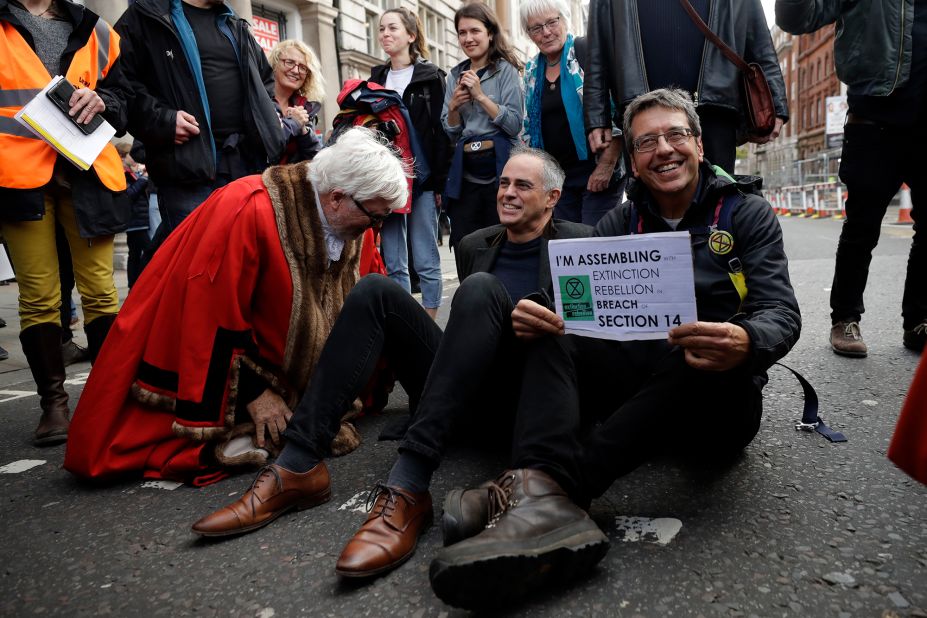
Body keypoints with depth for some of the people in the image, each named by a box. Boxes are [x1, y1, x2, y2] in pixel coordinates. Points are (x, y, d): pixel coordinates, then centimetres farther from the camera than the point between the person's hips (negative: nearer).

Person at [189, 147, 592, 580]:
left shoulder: (579, 242, 5)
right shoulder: (474, 246, 18)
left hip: (524, 395, -5)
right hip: (461, 399, 5)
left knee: (480, 288, -30)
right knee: (375, 290, -12)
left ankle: (407, 490, -42)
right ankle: (298, 466, -23)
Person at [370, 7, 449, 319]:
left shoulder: (431, 77, 3)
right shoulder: (376, 78, 16)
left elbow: (441, 132, -3)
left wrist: (440, 182, -12)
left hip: (421, 178, -4)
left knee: (425, 260, -1)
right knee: (392, 263, 5)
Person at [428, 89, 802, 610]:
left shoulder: (746, 212, 1)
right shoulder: (621, 222, 10)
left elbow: (782, 314, -11)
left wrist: (745, 342, -36)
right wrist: (538, 316, -27)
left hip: (718, 398, -2)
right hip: (639, 380, 3)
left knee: (717, 348, -35)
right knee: (552, 334, -19)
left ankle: (544, 488, -46)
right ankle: (548, 498, -46)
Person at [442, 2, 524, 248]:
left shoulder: (505, 70, 1)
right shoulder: (455, 75, 14)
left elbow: (515, 125, -9)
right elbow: (450, 133, 16)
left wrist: (480, 95, -14)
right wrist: (453, 107, -3)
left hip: (499, 169, -4)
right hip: (464, 174, 4)